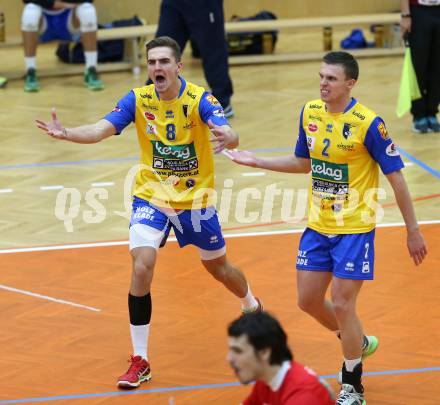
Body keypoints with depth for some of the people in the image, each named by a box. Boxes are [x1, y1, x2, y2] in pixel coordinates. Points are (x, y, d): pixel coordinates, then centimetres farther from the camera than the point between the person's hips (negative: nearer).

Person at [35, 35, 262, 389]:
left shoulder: (199, 99, -18)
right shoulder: (138, 99, -11)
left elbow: (228, 133, -33)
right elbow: (100, 130, -22)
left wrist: (226, 137, -59)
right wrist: (66, 133, -42)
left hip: (194, 199, -1)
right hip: (151, 197, 1)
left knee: (217, 266, 16)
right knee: (142, 268, -18)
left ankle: (253, 307, 52)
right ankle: (140, 362, -7)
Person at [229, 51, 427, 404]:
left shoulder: (368, 123, -18)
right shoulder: (310, 113, 1)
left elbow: (396, 177, -12)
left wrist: (413, 230, -11)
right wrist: (255, 161, 12)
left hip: (354, 229, -6)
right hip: (317, 226, 6)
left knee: (342, 305, -6)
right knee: (309, 300, 10)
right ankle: (359, 343, 39)